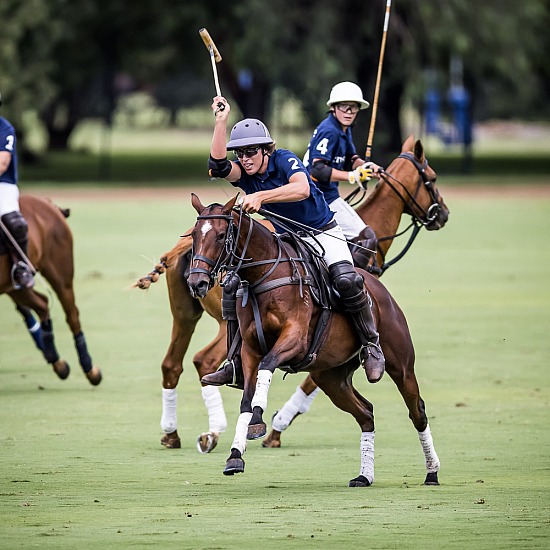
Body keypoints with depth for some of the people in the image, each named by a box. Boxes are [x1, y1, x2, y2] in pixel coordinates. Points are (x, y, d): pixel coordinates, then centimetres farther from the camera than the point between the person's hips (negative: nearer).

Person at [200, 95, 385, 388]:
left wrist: (261, 196, -50)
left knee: (346, 281, -32)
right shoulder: (244, 174, -5)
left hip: (323, 233, -5)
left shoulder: (284, 160, -19)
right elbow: (218, 165, -28)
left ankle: (371, 347, -14)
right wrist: (221, 121, -30)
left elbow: (302, 188, -40)